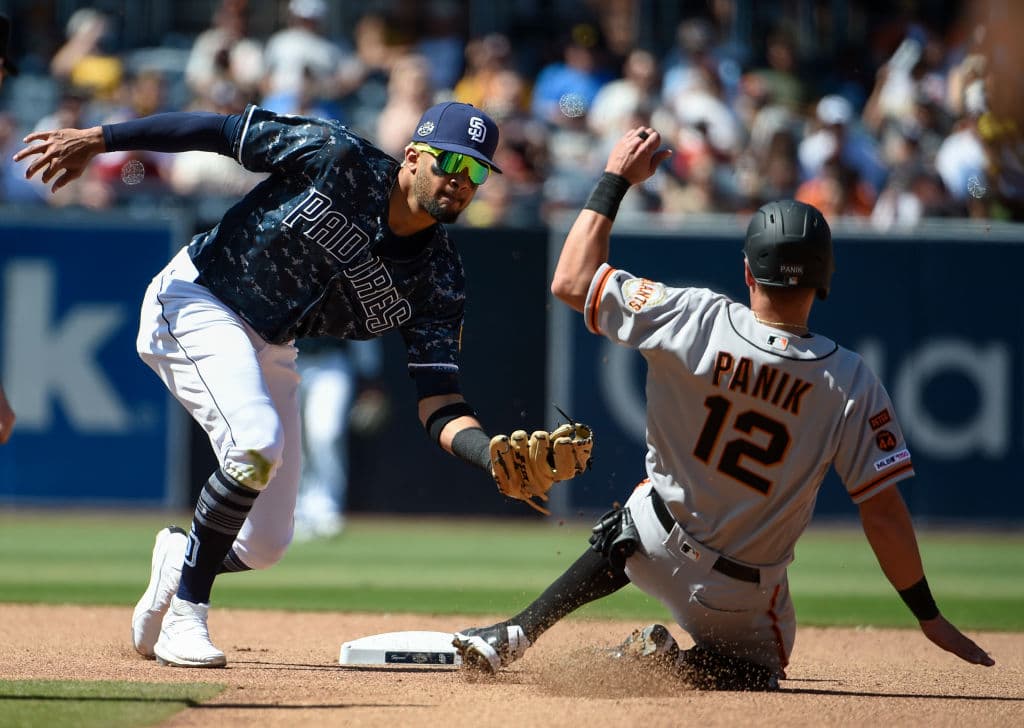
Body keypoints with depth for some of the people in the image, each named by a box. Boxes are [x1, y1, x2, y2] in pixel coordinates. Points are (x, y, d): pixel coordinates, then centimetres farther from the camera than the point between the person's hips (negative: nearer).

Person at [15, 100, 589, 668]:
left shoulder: (437, 280, -11)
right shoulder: (335, 158, -21)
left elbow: (439, 403, -15)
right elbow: (222, 130, -15)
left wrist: (493, 454, -36)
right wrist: (97, 140, -18)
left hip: (270, 350, 6)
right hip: (195, 301, -6)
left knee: (265, 546, 1)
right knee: (256, 445, -31)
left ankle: (179, 560, 35)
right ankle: (185, 612, -16)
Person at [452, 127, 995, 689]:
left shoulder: (694, 321, -22)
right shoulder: (851, 383, -22)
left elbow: (571, 281, -11)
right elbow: (883, 515, -18)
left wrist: (615, 179, -2)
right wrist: (929, 617, -7)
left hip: (654, 545, 2)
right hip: (742, 594, -2)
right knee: (756, 673, 27)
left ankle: (516, 635, 22)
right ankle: (673, 662, -7)